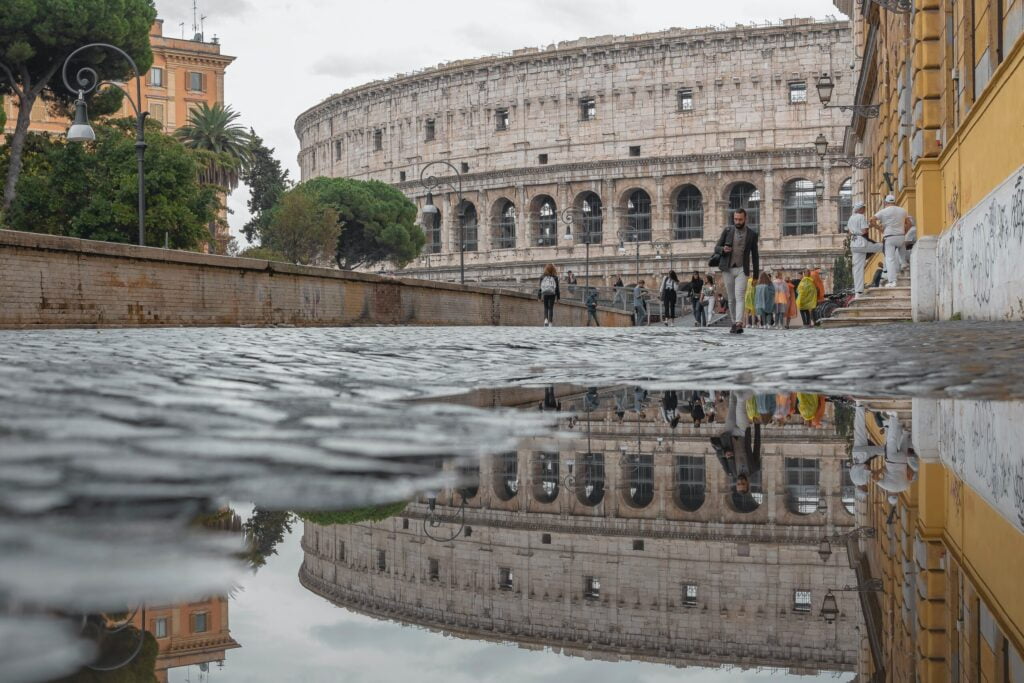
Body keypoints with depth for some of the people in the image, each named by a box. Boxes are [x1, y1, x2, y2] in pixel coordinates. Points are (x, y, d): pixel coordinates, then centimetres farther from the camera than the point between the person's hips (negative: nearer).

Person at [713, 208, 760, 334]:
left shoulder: (752, 234, 2)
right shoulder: (727, 231, 4)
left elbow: (755, 255, 7)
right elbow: (716, 248, 7)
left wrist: (756, 275, 6)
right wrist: (723, 249, -18)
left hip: (742, 270, -2)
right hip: (728, 269, 2)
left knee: (739, 297, -16)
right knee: (731, 299, 8)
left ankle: (739, 324, -27)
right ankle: (734, 323, 19)